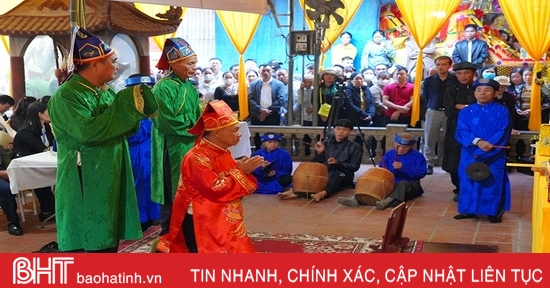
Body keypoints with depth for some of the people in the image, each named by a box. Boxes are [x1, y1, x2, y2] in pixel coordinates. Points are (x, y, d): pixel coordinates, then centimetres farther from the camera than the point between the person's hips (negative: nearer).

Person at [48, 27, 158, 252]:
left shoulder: (105, 92, 11)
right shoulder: (66, 95, -15)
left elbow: (120, 129, 16)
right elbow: (87, 131, -28)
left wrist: (134, 108, -3)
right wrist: (125, 106, -22)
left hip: (109, 180, 8)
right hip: (84, 185, -8)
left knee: (108, 240, 16)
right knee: (82, 245, -3)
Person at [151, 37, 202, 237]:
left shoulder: (190, 87, 11)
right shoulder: (163, 88, -14)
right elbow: (168, 123, -19)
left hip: (191, 147, 8)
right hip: (172, 151, -8)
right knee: (173, 196, 0)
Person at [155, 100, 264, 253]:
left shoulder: (223, 153, 8)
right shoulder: (197, 158, -18)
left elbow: (233, 186, 13)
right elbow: (216, 189, -25)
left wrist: (245, 171, -6)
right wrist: (240, 171, -20)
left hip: (224, 221, 9)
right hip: (201, 223, -9)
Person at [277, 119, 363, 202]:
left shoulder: (355, 147, 2)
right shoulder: (326, 143, 11)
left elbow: (355, 167, -7)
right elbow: (316, 164, 10)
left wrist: (337, 162, -21)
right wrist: (319, 152, -10)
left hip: (342, 178, -3)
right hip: (324, 174, 4)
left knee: (340, 174, -37)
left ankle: (322, 193, -63)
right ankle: (294, 191, -53)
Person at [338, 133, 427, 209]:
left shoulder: (417, 156, -2)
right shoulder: (389, 154, 10)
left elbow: (421, 173, -14)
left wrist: (403, 168, -24)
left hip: (410, 185, -3)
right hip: (390, 183, 4)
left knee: (403, 184, -38)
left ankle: (388, 201, -63)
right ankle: (356, 199, -47)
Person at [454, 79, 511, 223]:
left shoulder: (502, 111, 0)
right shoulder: (466, 112, 6)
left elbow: (503, 133, -10)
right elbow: (461, 133, -6)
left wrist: (485, 149, -19)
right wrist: (478, 141, -24)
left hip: (494, 156, -2)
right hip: (470, 155, 2)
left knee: (493, 183, 1)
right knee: (468, 181, 7)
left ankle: (494, 212, 14)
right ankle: (468, 210, 20)